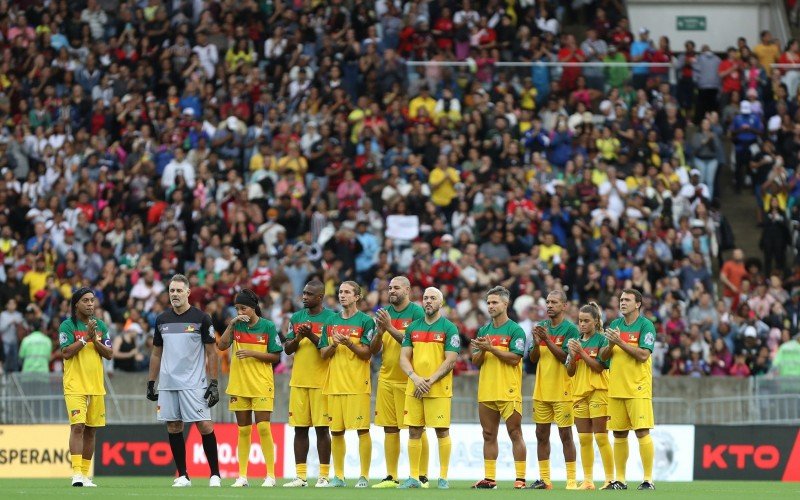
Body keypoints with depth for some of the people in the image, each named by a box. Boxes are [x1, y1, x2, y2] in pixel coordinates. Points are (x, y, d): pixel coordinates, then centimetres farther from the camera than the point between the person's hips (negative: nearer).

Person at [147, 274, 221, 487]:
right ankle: (182, 475, 11)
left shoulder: (201, 318, -2)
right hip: (168, 383, 4)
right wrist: (151, 382, 13)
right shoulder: (162, 320, 10)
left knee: (205, 426, -8)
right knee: (173, 427, 4)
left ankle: (215, 474, -1)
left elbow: (212, 352, -1)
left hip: (194, 383, -4)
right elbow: (156, 353, 17)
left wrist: (213, 383, -7)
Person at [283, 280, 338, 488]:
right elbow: (287, 349, 11)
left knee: (322, 428, -3)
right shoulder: (296, 318, 13)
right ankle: (300, 476, 9)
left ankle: (324, 476, 2)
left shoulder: (331, 318, -2)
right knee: (300, 429, 5)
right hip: (298, 382, 5)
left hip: (321, 382, -5)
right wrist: (298, 337, -8)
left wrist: (311, 336, -18)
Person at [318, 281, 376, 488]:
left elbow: (367, 353, -7)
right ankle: (338, 476, 12)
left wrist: (348, 343, -20)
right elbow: (323, 353, 13)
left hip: (358, 384, -5)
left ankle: (364, 476, -1)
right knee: (336, 431, 6)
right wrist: (334, 345, -7)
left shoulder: (365, 321, -1)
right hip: (334, 383, 5)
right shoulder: (331, 322, 14)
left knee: (362, 430, -5)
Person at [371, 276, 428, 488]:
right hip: (386, 379, 5)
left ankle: (422, 476, 0)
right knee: (390, 429, 6)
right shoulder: (384, 313, 11)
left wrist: (390, 328, -19)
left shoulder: (416, 312, -5)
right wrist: (380, 331, -9)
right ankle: (391, 477, 10)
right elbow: (373, 350, 10)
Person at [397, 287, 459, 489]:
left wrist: (430, 381, -15)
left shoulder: (449, 328, -2)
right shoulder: (413, 327, 11)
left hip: (439, 389, -4)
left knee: (442, 431, -3)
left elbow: (451, 360, -9)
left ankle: (443, 478, 2)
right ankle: (414, 477, 10)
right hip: (414, 388, 4)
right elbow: (404, 358, 7)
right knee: (414, 432, 5)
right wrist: (415, 378, -11)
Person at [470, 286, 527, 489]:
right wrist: (482, 351, -7)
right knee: (489, 435, 8)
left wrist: (491, 348, -17)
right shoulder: (484, 330, 15)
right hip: (486, 393, 6)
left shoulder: (515, 330, -4)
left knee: (515, 434, -5)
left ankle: (520, 478, -5)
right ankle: (489, 478, 12)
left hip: (509, 393, -6)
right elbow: (476, 362, 14)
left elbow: (514, 358, -14)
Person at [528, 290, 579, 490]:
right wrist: (536, 343, -9)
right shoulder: (542, 327, 11)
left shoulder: (570, 329, -6)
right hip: (541, 390, 6)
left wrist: (547, 340, -20)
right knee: (541, 434, 7)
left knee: (565, 435, -4)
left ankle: (571, 480, -2)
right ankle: (544, 479, 13)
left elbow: (566, 357, -15)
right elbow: (533, 359, 10)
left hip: (562, 391, -6)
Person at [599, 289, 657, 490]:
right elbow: (603, 356, 11)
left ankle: (648, 479, -6)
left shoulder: (646, 326, -4)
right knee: (619, 434, 6)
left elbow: (643, 355, -16)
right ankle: (619, 479, 11)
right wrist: (611, 344, -9)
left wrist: (620, 342, -17)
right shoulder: (614, 325, 12)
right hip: (616, 389, 5)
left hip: (638, 388, -5)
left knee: (642, 432, -9)